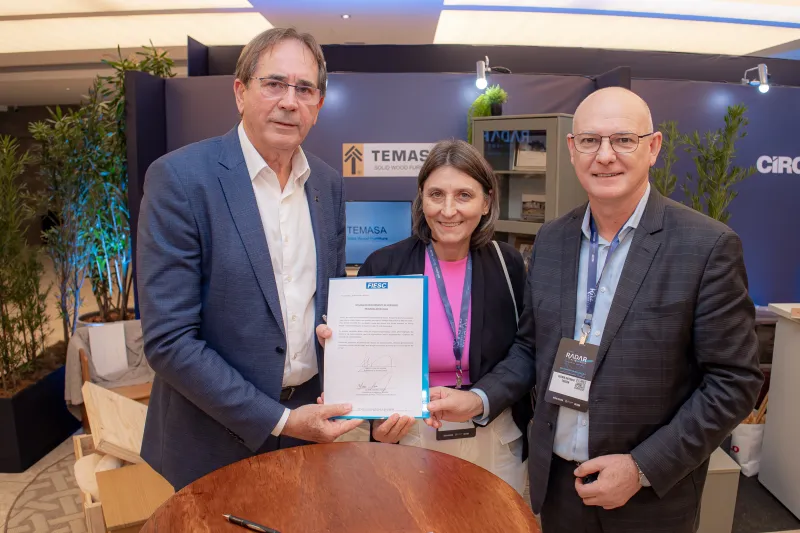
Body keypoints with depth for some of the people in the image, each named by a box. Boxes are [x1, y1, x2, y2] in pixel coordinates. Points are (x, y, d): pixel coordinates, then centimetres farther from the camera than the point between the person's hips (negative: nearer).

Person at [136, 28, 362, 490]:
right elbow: (168, 340, -19)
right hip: (217, 440, -4)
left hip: (308, 416, 5)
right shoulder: (179, 178, -17)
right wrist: (278, 421, -18)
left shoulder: (329, 184, 0)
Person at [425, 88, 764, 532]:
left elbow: (735, 380, -12)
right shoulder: (550, 239, -1)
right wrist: (480, 400, -8)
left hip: (651, 495, -3)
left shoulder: (708, 246, -14)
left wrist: (644, 468, -16)